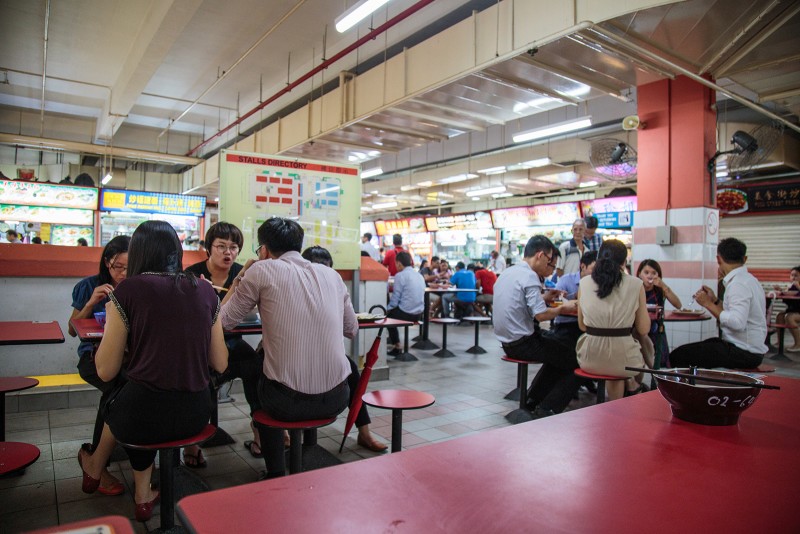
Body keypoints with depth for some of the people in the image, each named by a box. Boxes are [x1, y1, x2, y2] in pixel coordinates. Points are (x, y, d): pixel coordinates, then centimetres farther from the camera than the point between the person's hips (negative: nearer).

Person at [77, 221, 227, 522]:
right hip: (194, 416, 3)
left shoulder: (128, 290, -6)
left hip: (143, 417, -2)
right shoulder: (205, 291, 3)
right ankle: (143, 497, 38)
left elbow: (106, 371, 0)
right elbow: (220, 364, 8)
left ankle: (95, 471, 56)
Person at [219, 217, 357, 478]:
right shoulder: (331, 274, 7)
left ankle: (276, 473, 40)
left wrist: (240, 278, 15)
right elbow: (351, 329, 16)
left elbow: (223, 321, 4)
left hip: (288, 401, -2)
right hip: (336, 399, 3)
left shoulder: (262, 271, -4)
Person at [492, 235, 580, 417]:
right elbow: (540, 314, -23)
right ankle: (547, 409, 1)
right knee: (576, 362, -1)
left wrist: (543, 298, 17)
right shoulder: (529, 276, -17)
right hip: (524, 343, -9)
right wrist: (563, 308, -7)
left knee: (558, 353, 28)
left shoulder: (506, 273, 11)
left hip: (507, 341, 10)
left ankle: (534, 399, 29)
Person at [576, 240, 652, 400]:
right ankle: (634, 386, 47)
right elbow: (643, 329, 1)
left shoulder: (584, 282, 0)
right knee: (645, 342, 30)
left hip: (589, 360, 2)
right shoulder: (636, 284, -5)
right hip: (622, 359, -2)